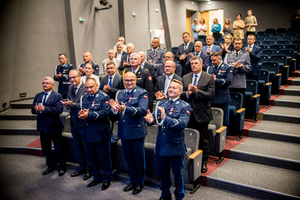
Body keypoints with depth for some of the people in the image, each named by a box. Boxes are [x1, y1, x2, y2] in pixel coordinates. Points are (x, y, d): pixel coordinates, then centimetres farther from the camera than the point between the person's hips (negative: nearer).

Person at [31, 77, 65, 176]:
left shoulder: (57, 96, -9)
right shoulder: (38, 96, 11)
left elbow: (59, 109, -23)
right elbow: (32, 110, 8)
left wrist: (45, 108, -27)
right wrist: (35, 109, -16)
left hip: (54, 127, -6)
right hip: (42, 127, 6)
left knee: (58, 149, 6)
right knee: (45, 149, 17)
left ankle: (62, 167, 24)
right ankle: (51, 166, 35)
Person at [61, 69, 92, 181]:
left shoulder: (86, 88, -15)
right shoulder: (70, 88, 10)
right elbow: (68, 101, 12)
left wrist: (72, 104, -23)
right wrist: (67, 103, -10)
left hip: (83, 123, -7)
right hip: (74, 122, 8)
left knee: (87, 147, 5)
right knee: (78, 147, 18)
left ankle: (89, 169, 20)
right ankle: (81, 167, 33)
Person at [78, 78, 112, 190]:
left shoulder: (104, 97, -9)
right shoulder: (84, 97, 11)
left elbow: (105, 112, -20)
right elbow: (80, 110, 12)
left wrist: (89, 114, -25)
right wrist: (81, 114, -13)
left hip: (101, 133, -6)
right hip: (89, 133, 6)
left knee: (104, 158, 5)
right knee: (92, 158, 17)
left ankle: (107, 179, 22)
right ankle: (97, 177, 34)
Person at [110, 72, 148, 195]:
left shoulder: (141, 93, -8)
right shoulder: (120, 94, 10)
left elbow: (142, 110, -24)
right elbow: (116, 112, 4)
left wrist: (126, 109, -37)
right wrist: (115, 109, -20)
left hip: (136, 131, -5)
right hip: (124, 131, 5)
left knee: (139, 159, 9)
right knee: (129, 159, 18)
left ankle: (140, 183, 27)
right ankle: (133, 181, 36)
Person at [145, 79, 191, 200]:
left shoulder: (184, 107, -8)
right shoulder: (161, 104, 7)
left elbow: (182, 124, -23)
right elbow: (154, 118, -2)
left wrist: (166, 118, -36)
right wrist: (151, 120, -26)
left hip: (175, 147, -4)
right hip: (161, 146, 4)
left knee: (178, 174, 13)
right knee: (163, 173, 19)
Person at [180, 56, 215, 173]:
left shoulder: (209, 78, -4)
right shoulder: (185, 78, 8)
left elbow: (211, 95, -13)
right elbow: (180, 94, 4)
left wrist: (197, 91, -21)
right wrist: (187, 93, -17)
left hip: (201, 114, -3)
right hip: (188, 113, 4)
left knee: (203, 141, 9)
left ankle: (203, 163, 25)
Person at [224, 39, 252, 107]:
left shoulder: (246, 55, 13)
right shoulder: (228, 55, 16)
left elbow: (249, 68, 5)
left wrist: (241, 67, -14)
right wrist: (232, 66, -17)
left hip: (240, 84, -1)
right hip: (229, 83, 1)